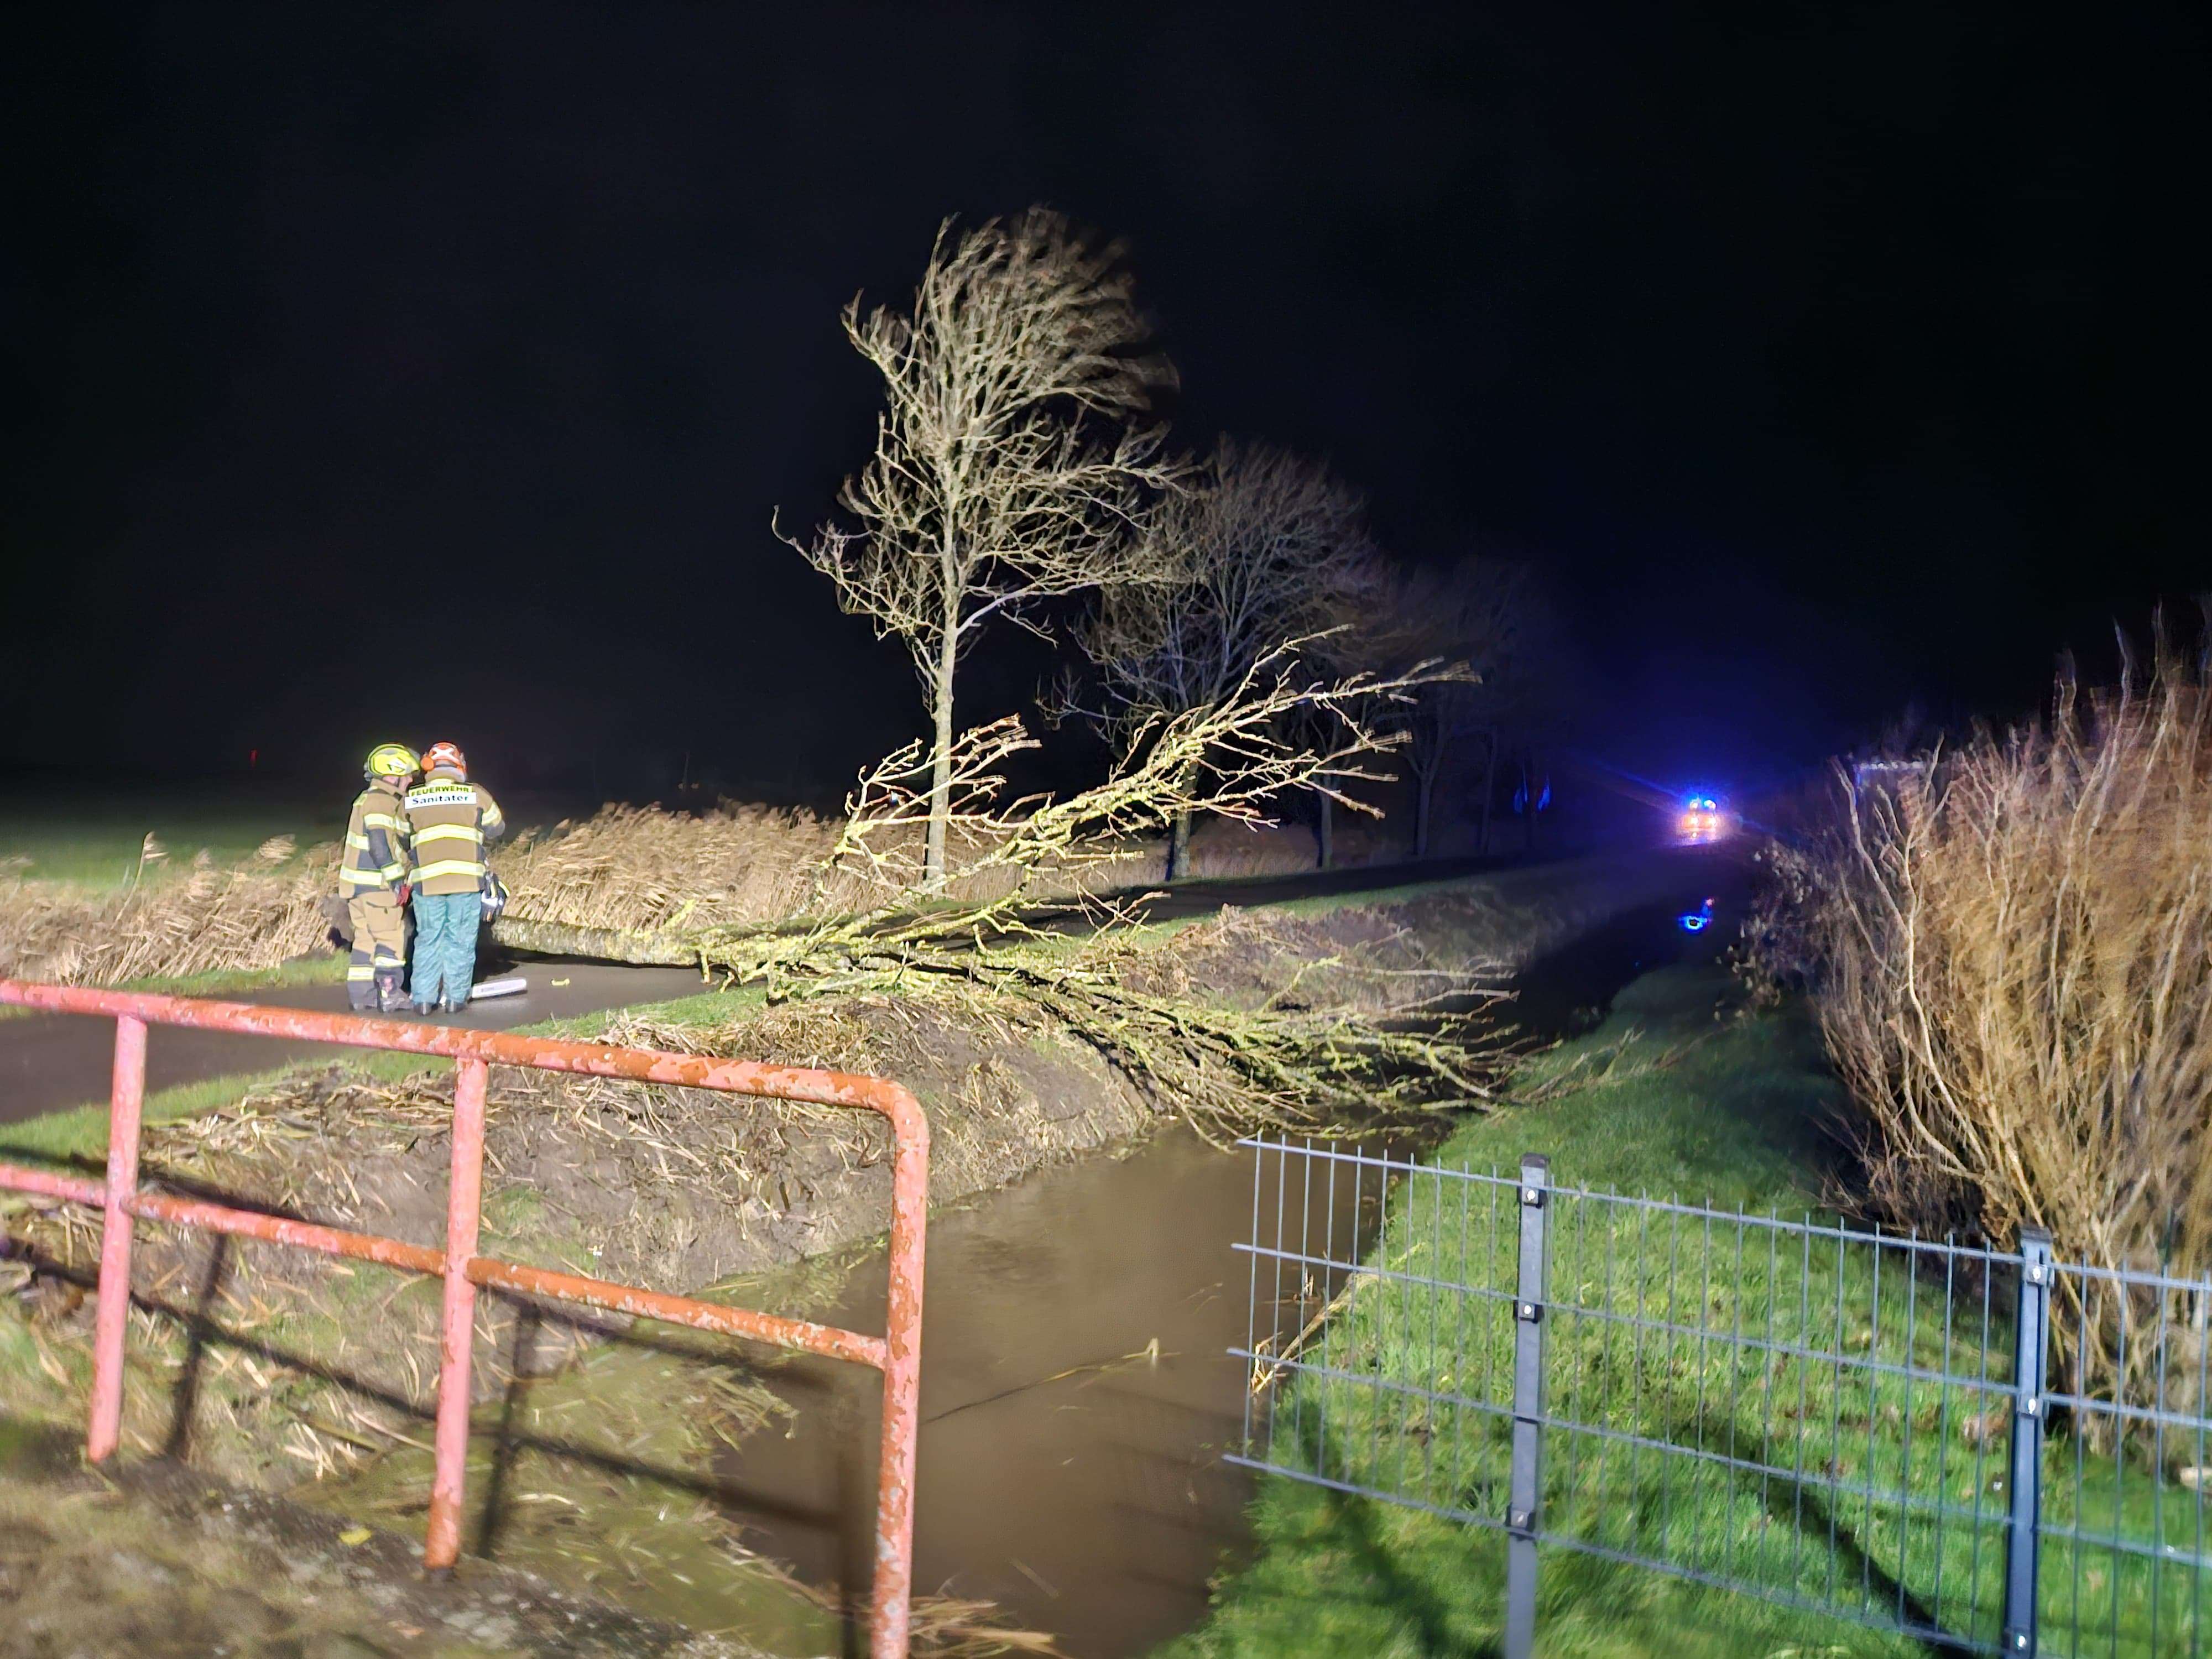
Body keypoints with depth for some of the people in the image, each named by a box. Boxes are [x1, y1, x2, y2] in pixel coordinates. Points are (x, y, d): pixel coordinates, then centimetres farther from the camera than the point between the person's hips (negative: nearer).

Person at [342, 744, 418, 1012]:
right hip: (375, 884, -10)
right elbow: (379, 843, -22)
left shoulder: (370, 799, 19)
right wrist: (396, 879, -20)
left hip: (358, 882, 10)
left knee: (366, 937, 11)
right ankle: (389, 994, -3)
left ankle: (362, 995, 12)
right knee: (391, 937, -4)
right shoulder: (381, 802, -14)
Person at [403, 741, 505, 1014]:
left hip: (426, 879, 2)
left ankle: (424, 999, 10)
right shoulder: (476, 795, 1)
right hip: (466, 879, -2)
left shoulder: (411, 799, 5)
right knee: (460, 940, 6)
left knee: (428, 939, 10)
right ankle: (455, 998, 7)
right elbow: (496, 829, 12)